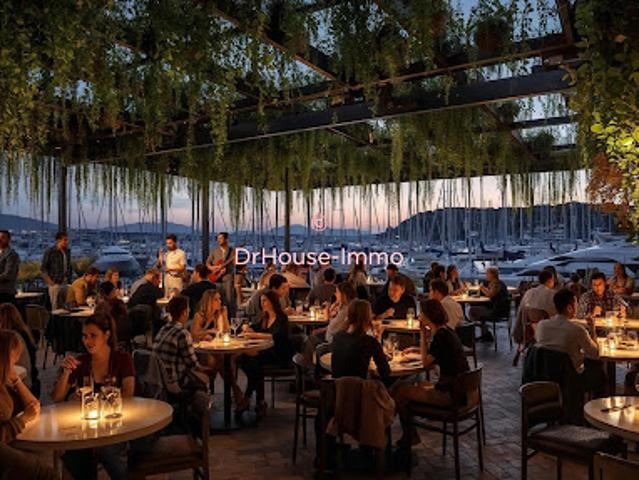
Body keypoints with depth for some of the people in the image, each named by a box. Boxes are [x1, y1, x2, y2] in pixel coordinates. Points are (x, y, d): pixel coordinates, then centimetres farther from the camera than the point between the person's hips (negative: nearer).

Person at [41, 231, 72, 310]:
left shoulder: (67, 251, 10)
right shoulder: (50, 252, -8)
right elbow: (43, 268, -6)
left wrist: (69, 279, 12)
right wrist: (50, 282, -10)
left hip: (65, 283, 6)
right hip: (55, 284, -6)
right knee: (56, 307, -3)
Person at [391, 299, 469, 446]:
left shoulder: (441, 335, -20)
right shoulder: (446, 330, 9)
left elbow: (426, 362, -12)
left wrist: (423, 334, -10)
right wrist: (416, 349, 16)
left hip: (449, 394, -10)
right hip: (456, 388, 10)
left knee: (399, 391, -4)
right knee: (402, 385, 15)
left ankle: (409, 436, 16)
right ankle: (409, 435, 19)